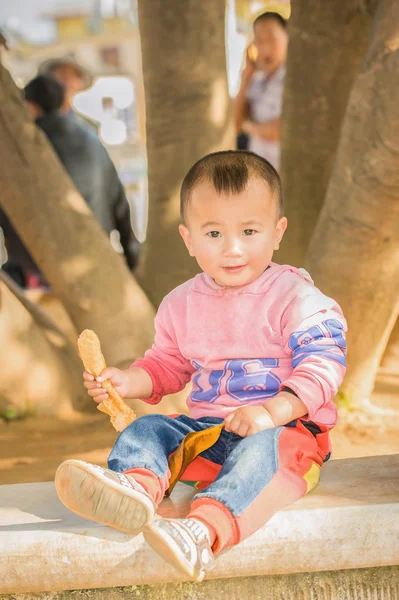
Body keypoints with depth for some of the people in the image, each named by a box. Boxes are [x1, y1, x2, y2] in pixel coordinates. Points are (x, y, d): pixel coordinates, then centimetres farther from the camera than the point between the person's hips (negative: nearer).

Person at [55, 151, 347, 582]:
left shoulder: (295, 297, -7)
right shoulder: (181, 304, 11)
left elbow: (323, 364, -16)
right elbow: (167, 365, 24)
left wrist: (274, 409, -31)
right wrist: (128, 381, 2)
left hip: (287, 427, -6)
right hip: (206, 426, 6)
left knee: (260, 445, -37)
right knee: (146, 428, -13)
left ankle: (204, 530, -60)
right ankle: (136, 485, -47)